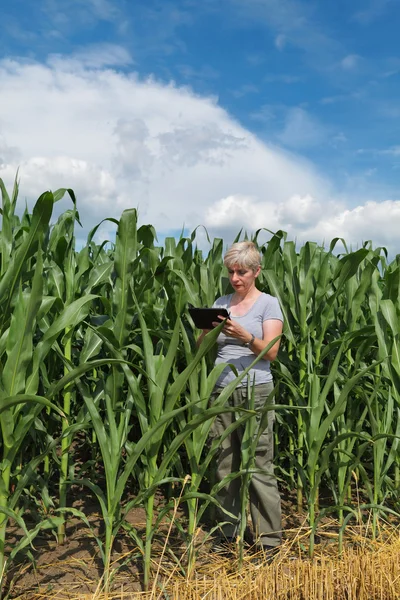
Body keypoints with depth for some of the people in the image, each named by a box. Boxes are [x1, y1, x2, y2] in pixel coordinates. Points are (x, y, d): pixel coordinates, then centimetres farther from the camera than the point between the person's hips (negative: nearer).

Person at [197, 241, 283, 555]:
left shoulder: (268, 303, 1)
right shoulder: (221, 303, 12)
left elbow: (271, 352, -9)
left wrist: (245, 336, -26)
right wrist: (207, 330, -12)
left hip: (255, 391, -4)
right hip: (221, 390, 4)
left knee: (260, 469, -3)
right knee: (225, 466, 7)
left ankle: (270, 540, 8)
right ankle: (228, 532, 20)